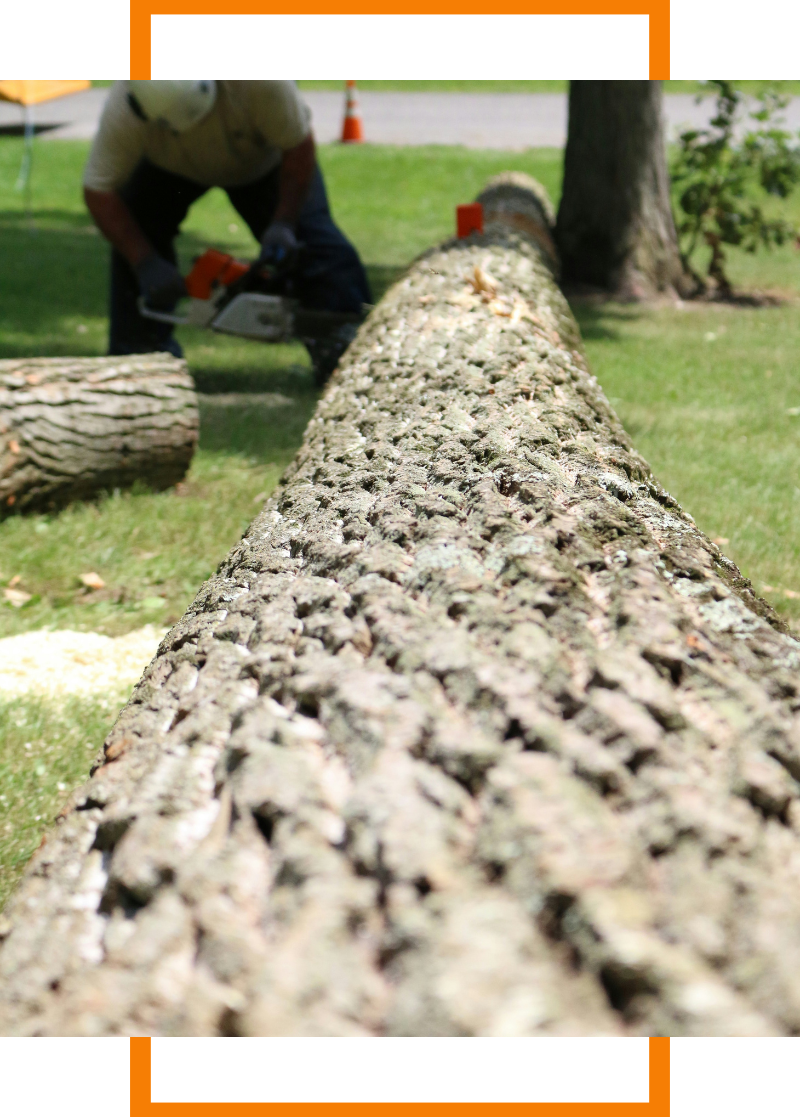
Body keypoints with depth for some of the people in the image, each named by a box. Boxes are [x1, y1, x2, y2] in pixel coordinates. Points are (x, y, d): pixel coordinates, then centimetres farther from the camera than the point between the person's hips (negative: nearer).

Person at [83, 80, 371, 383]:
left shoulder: (260, 81, -45)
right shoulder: (124, 109, -40)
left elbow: (298, 147, -30)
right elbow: (99, 193, -31)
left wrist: (284, 224, -35)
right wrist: (146, 263, -37)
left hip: (262, 159, -1)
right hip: (169, 165, 1)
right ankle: (142, 350, -4)